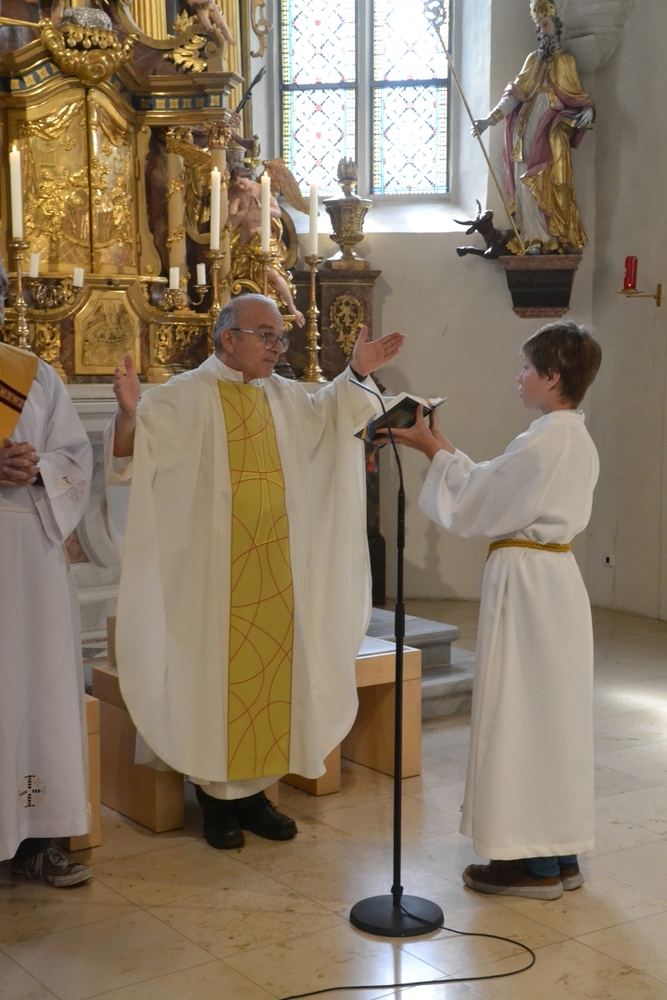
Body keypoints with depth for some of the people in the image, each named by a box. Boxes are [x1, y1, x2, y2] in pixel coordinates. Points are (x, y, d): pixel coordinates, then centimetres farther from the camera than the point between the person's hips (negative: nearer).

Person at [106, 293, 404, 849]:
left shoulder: (283, 396, 11)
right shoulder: (185, 397, -8)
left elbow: (326, 416, 28)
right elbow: (131, 459, -15)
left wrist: (356, 374, 13)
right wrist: (129, 413, -35)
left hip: (274, 569, 6)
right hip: (213, 571, -6)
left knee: (268, 672, 8)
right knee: (216, 675, 0)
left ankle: (253, 790, 20)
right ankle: (215, 796, 12)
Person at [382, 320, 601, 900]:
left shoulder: (542, 443, -19)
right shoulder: (578, 440, 10)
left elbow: (472, 508, -13)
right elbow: (498, 491, 15)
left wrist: (433, 451, -2)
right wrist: (445, 450, 14)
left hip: (525, 581, -10)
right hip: (559, 576, 10)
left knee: (520, 712, -1)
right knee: (556, 712, 14)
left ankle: (534, 864, 8)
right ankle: (561, 854, 24)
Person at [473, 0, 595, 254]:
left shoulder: (566, 61, 9)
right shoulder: (533, 60, 16)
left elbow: (577, 96, 3)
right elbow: (515, 93, 6)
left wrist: (588, 111, -20)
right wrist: (491, 118, -7)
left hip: (552, 129, -3)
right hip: (527, 126, 3)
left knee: (553, 184, -9)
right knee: (528, 182, -5)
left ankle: (563, 238, -4)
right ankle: (536, 238, -5)